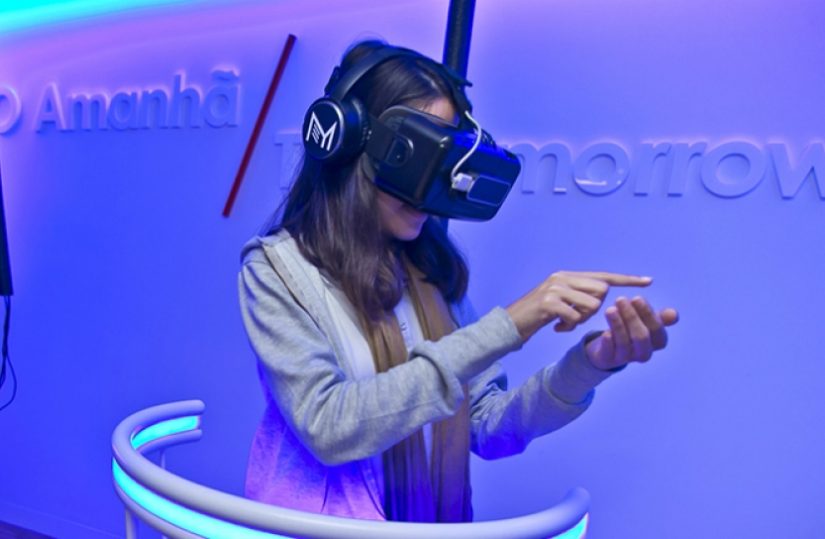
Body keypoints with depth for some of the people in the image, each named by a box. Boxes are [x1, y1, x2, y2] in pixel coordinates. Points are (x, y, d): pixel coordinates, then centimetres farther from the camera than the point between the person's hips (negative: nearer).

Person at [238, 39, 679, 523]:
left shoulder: (437, 266, 1)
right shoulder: (279, 266, -10)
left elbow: (487, 430, 3)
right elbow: (327, 427, -22)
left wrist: (588, 365, -13)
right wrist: (504, 329, -23)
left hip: (437, 520, 3)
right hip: (322, 525, -2)